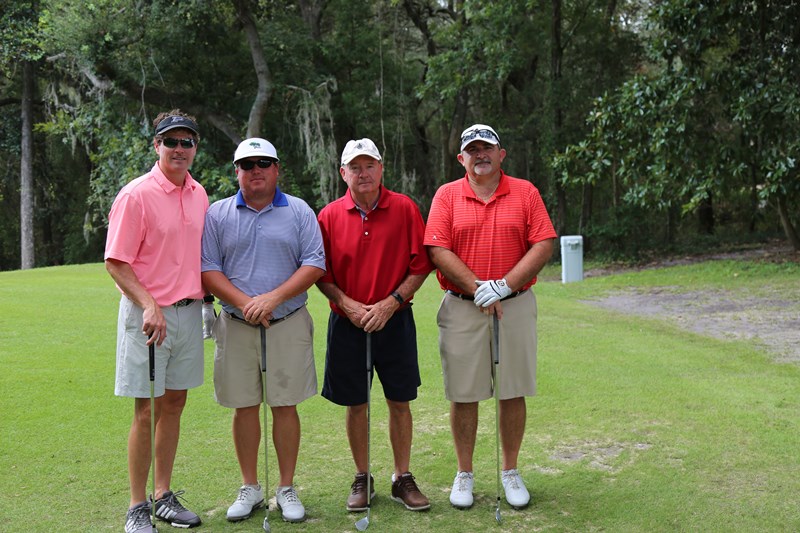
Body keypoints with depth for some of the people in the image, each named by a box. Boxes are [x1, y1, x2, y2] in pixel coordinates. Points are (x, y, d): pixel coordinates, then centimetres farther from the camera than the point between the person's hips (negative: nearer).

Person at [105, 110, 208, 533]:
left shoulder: (199, 195, 10)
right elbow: (116, 263, -12)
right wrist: (149, 306, -21)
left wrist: (205, 295, 12)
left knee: (174, 404, 12)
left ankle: (165, 496, 23)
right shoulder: (136, 195, -10)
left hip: (189, 312, 6)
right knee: (145, 410, -1)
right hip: (148, 314, -6)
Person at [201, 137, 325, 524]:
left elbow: (314, 264, -3)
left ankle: (287, 489, 15)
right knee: (244, 407, 6)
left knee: (285, 405, 3)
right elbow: (207, 268, 0)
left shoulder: (299, 212, 4)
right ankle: (250, 488, 20)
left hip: (288, 323, -1)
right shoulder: (217, 214, 6)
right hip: (236, 326, 1)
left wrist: (273, 298, -14)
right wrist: (244, 303, -13)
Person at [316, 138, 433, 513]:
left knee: (400, 402, 6)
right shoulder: (330, 216, 0)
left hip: (394, 320, 0)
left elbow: (421, 265, -2)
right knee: (355, 404, 8)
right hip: (347, 324, 1)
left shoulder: (404, 209, -2)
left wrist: (391, 302, -11)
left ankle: (403, 479, 20)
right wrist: (347, 304, -11)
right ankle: (362, 479, 23)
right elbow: (320, 272, 3)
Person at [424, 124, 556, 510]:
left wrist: (504, 285, -15)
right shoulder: (447, 195, 4)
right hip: (461, 308, 0)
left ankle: (510, 472, 22)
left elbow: (544, 245, -4)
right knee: (463, 394, 5)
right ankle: (464, 474, 19)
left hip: (515, 305, 1)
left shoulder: (525, 192, 4)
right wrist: (478, 289, -14)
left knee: (513, 392, 7)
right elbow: (438, 250, -6)